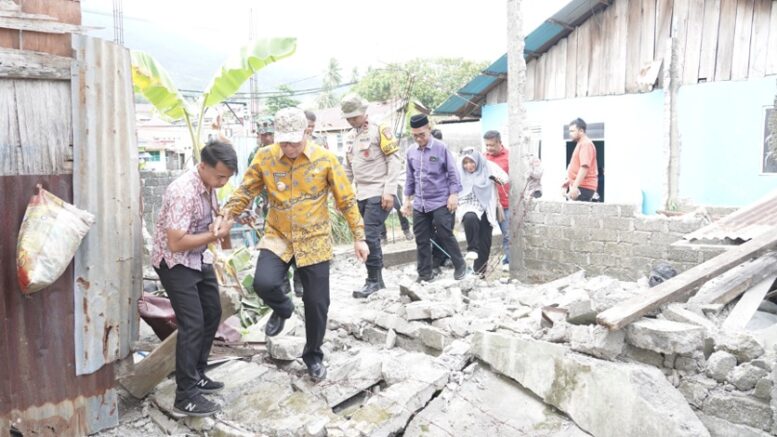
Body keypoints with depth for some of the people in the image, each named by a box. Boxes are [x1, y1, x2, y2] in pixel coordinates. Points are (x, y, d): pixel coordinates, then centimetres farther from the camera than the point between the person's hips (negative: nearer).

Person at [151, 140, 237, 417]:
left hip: (198, 257, 9)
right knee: (192, 324, -12)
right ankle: (185, 397, -1)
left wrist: (222, 221, -1)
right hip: (174, 262, -9)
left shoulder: (209, 185, -1)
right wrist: (216, 235, -23)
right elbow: (176, 243, -31)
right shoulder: (183, 192, -29)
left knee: (212, 314, 15)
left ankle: (196, 375, 30)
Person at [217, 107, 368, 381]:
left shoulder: (325, 159, -10)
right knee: (263, 283, -24)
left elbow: (346, 200, -3)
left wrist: (358, 237, -4)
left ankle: (313, 356, 30)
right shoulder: (264, 157, -6)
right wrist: (227, 213, -11)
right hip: (278, 237, 1)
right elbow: (246, 190, 4)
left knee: (317, 303, 4)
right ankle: (282, 309, 14)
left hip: (314, 240, -1)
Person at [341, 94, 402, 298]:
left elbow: (394, 160, -11)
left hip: (379, 194, -7)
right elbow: (348, 168, 20)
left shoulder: (380, 130, -7)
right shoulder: (350, 136, 14)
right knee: (370, 237, 9)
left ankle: (373, 280, -1)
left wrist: (389, 191, -17)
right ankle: (377, 279, 19)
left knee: (369, 236, -13)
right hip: (361, 194, 7)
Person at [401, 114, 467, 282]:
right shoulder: (411, 151, 8)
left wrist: (454, 194, -10)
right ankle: (425, 273, 18)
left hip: (440, 202, -5)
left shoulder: (441, 148, -6)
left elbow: (452, 173, -4)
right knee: (421, 240, 7)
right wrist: (407, 199, 15)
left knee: (445, 236, -2)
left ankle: (460, 265, 17)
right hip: (419, 204, 5)